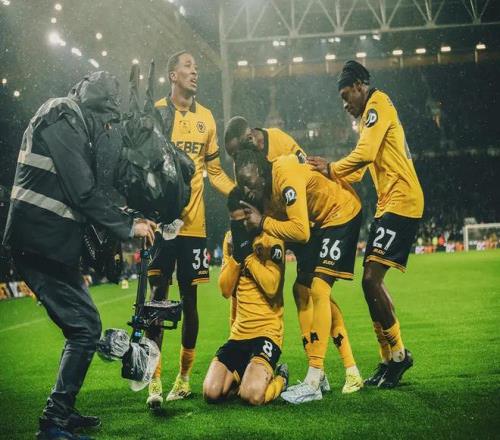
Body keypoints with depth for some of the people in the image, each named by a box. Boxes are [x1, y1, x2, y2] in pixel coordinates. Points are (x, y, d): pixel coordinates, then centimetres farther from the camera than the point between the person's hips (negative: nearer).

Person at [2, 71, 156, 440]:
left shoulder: (72, 122, 18)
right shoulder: (62, 120, -13)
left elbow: (84, 186, 20)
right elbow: (84, 192, -18)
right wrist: (128, 227, -9)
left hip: (53, 243, 10)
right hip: (41, 243, -10)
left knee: (82, 326, 15)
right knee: (85, 327, -9)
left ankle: (63, 410, 25)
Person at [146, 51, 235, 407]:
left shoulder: (206, 118, 11)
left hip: (194, 223, 4)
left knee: (190, 300, 8)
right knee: (157, 298, -4)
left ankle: (184, 378, 19)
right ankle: (155, 381, -3)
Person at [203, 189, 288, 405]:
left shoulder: (271, 239, -6)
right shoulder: (230, 239, 11)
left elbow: (272, 286, -20)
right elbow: (225, 290, 4)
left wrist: (247, 252, -18)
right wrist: (236, 253, -8)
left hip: (267, 330, -5)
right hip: (238, 332, 5)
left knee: (252, 395, -26)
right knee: (211, 393, -13)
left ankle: (279, 378, 7)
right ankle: (242, 374, 18)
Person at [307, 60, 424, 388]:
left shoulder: (378, 104, -7)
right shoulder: (369, 115, 23)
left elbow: (365, 154, -20)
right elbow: (360, 170, 22)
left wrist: (331, 169, -9)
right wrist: (329, 171, 11)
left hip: (401, 203, -10)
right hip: (389, 204, 10)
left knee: (371, 279, -13)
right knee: (373, 280, 11)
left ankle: (397, 353, -1)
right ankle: (390, 359, 17)